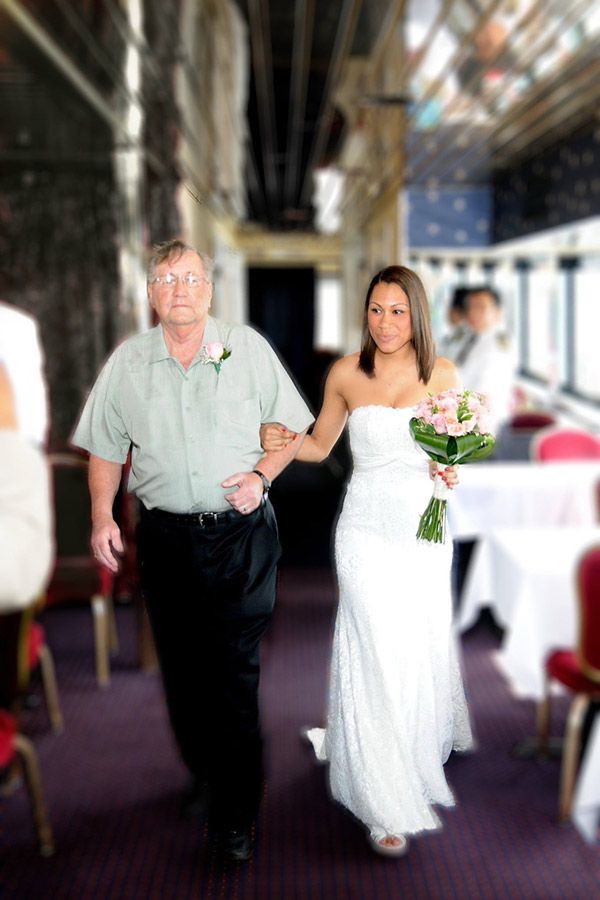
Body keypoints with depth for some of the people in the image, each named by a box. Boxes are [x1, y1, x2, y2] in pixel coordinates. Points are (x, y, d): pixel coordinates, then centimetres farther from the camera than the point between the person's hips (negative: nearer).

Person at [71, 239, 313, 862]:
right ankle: (198, 773, 32)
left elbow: (294, 426, 6)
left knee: (234, 675, -3)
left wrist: (261, 475, -10)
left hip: (241, 535, -2)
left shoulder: (246, 347, -1)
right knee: (180, 669, 10)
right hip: (165, 537, 2)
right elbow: (106, 448, 12)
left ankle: (236, 817, 7)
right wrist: (101, 517, 1)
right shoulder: (127, 362, 4)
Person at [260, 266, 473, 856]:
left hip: (425, 528, 2)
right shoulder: (346, 373, -1)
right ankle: (386, 804, 6)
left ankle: (423, 750, 43)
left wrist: (449, 472, -12)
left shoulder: (440, 373, 1)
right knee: (379, 655, -5)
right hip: (367, 530, -2)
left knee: (423, 648, 12)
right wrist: (279, 441, -10)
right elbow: (319, 444, 10)